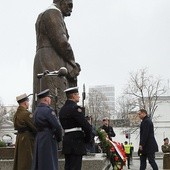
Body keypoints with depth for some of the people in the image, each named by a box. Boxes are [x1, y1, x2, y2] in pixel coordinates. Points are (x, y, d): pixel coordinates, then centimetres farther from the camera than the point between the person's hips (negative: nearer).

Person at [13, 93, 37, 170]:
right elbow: (35, 127, -17)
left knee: (19, 160, 14)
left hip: (19, 137, 9)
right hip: (27, 139, -9)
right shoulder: (26, 114, -18)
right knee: (27, 161, -4)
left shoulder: (16, 114, 10)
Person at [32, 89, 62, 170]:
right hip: (48, 139, -9)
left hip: (38, 138, 9)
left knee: (38, 163, 13)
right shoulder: (48, 110, -16)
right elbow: (57, 126, -19)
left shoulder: (36, 111, 12)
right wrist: (59, 138, -3)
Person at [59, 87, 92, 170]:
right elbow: (87, 126, -18)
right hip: (76, 141, -9)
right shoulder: (75, 108, -13)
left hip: (66, 140, 9)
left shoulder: (62, 109, 15)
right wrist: (87, 139, -1)